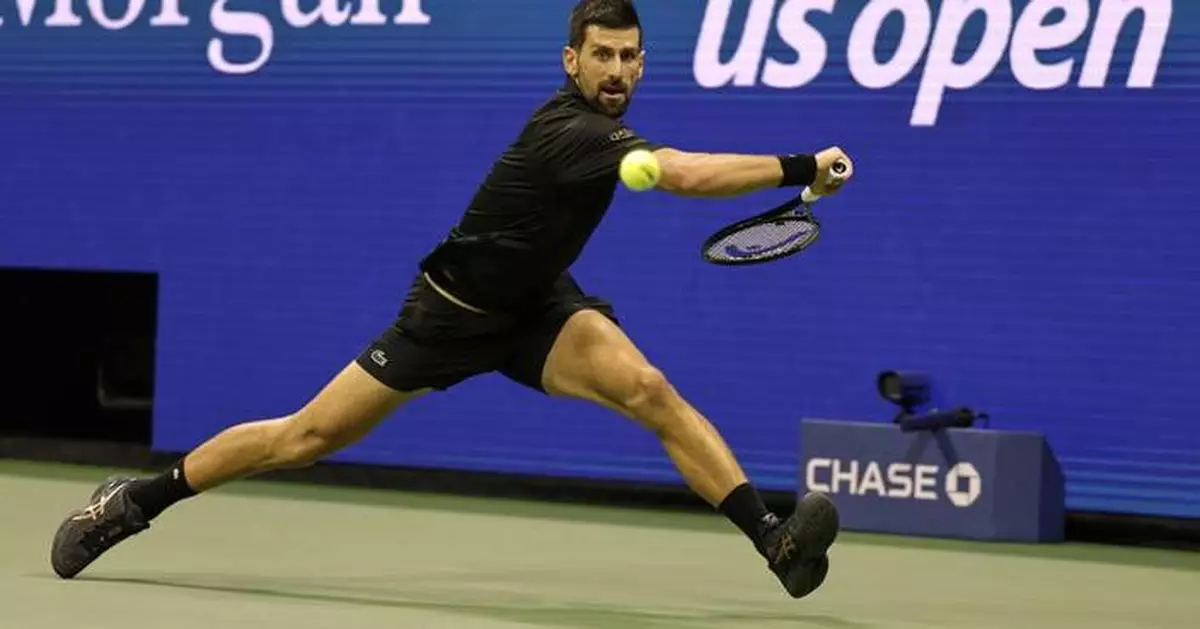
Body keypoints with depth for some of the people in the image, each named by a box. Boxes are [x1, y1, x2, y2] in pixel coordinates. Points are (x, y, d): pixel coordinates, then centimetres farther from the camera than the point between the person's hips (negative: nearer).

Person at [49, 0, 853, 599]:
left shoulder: (600, 120, -4)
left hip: (536, 305, 6)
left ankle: (775, 541, -29)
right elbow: (684, 173, -46)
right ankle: (135, 501, 20)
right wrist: (799, 168, -49)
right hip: (456, 312, -6)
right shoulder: (569, 131, -31)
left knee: (649, 389, -21)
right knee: (305, 437, 1)